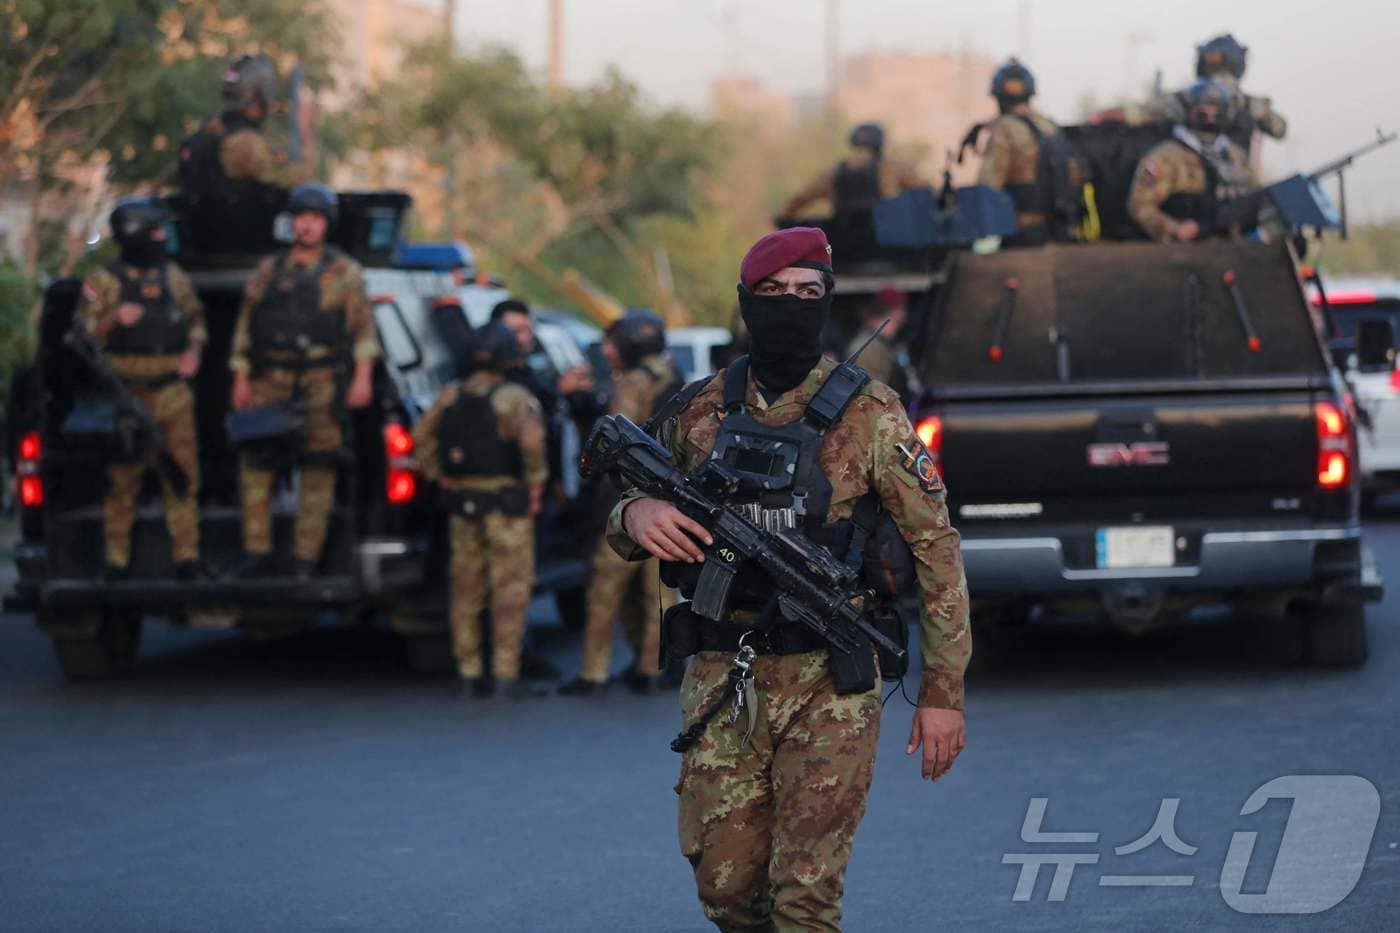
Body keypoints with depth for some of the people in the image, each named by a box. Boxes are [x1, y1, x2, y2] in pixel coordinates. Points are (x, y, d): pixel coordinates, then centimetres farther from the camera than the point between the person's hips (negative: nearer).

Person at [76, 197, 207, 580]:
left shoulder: (174, 278, 11)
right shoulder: (104, 282, -2)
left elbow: (196, 319, 22)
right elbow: (84, 332, -4)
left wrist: (194, 351, 3)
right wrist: (114, 318, -22)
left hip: (172, 394, 4)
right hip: (126, 398, -4)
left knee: (183, 476, -1)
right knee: (123, 480, -1)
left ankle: (187, 556, 2)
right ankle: (117, 559, 5)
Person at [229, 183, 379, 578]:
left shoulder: (344, 272, 5)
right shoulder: (268, 271, 14)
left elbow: (363, 326, -1)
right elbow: (246, 326, 14)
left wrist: (362, 377, -11)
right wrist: (241, 379, 7)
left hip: (321, 383, -3)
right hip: (271, 382, 3)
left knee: (318, 472, -4)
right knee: (254, 468, -3)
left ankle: (306, 557, -1)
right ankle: (258, 552, 3)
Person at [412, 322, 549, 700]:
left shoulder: (452, 396, 6)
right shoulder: (515, 399, -12)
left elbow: (422, 435, 8)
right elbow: (531, 438, -28)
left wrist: (440, 478, 11)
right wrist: (536, 482, -15)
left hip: (463, 503, 6)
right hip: (506, 504, -6)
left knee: (467, 591, 12)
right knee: (510, 591, -1)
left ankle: (470, 674, 13)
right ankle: (506, 675, -5)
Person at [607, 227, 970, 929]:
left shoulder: (869, 416, -3)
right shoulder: (699, 414, 7)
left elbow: (935, 548, -2)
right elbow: (624, 529, 16)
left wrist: (943, 690, -6)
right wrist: (635, 516, -10)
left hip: (830, 687, -3)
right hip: (721, 681, 3)